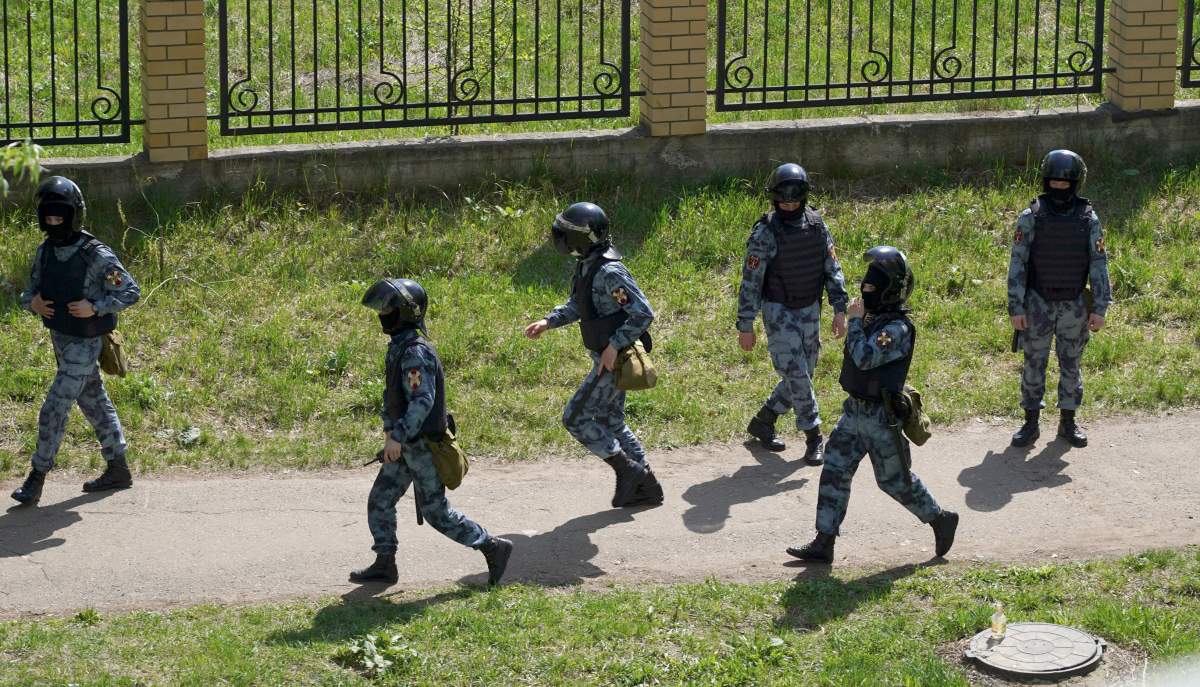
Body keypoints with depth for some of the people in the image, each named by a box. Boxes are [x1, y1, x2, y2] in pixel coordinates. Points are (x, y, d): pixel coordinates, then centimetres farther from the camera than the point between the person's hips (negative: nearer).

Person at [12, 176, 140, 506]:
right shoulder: (45, 251, 1)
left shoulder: (96, 255, -19)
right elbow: (31, 290, 12)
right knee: (95, 404, 17)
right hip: (60, 340, 8)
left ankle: (36, 478, 1)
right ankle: (117, 470, 28)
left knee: (54, 410, -8)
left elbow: (130, 291, -14)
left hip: (84, 345, -8)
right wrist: (32, 303, -11)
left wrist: (94, 307, -24)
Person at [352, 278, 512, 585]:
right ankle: (384, 565, 16)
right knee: (379, 501, 10)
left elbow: (423, 401, -28)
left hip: (422, 444, -10)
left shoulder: (416, 352, -23)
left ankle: (493, 547, 6)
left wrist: (398, 437, -29)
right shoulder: (399, 346, 9)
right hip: (407, 443, 10)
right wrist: (389, 431, 21)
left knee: (436, 511, -2)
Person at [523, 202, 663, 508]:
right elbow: (575, 306, 22)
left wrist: (614, 346, -25)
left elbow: (644, 313, -25)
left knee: (575, 418, -6)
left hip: (616, 359, -10)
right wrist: (547, 322, 7)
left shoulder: (610, 273, -24)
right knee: (610, 423, 16)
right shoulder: (586, 265, 6)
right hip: (606, 358, 10)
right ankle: (647, 487, 22)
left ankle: (627, 471, 2)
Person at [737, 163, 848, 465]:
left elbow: (832, 268, 5)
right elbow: (750, 281, -13)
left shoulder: (816, 224, -1)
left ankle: (762, 422, 27)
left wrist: (840, 309, -2)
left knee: (803, 374, 12)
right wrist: (745, 327, -14)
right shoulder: (765, 232, -16)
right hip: (779, 312, -6)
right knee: (796, 375, -8)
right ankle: (814, 437, 2)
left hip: (810, 310, 6)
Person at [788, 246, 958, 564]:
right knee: (834, 472, 5)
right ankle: (823, 544, 7)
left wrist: (855, 320, -24)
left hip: (881, 418, -9)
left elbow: (865, 358, -32)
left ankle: (941, 520, 26)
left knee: (895, 480, 5)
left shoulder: (898, 328, -22)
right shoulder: (873, 319, 7)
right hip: (854, 412, 9)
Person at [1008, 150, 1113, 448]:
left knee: (1071, 365, 10)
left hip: (1074, 306, 1)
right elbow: (1017, 264, -6)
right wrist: (1016, 308, -10)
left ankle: (1068, 422, 22)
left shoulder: (1088, 220, -4)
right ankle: (1031, 423, 16)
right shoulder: (1031, 218, -8)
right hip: (1038, 304, -1)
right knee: (1034, 364, 6)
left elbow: (1099, 265, -2)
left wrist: (1100, 309, -6)